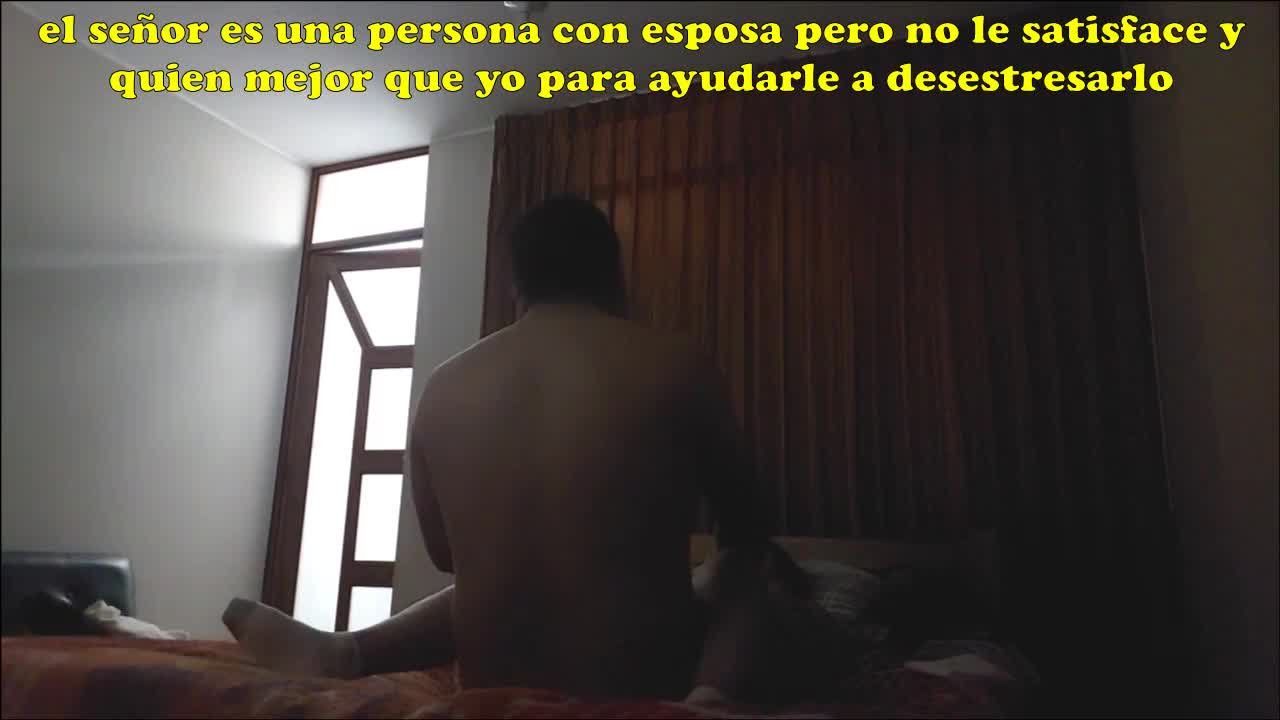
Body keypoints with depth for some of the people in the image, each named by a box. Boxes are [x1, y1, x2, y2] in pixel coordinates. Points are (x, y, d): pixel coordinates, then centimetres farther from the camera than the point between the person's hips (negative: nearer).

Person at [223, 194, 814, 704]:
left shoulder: (442, 386, -4)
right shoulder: (677, 366, -12)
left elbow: (444, 555, 10)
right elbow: (743, 524, 6)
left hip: (493, 680, 5)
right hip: (641, 681, -4)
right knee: (743, 567, 21)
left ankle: (343, 651, 14)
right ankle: (710, 691, -11)